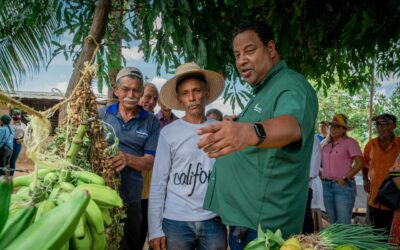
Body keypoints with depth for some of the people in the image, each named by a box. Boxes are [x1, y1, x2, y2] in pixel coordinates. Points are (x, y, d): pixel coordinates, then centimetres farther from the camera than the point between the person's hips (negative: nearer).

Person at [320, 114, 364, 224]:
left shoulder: (349, 142, -6)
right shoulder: (325, 143, 10)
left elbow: (360, 163, -14)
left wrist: (345, 179, -14)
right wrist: (321, 175, 9)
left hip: (343, 186, -6)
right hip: (326, 185, 6)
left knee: (344, 224, -4)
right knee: (332, 222, 14)